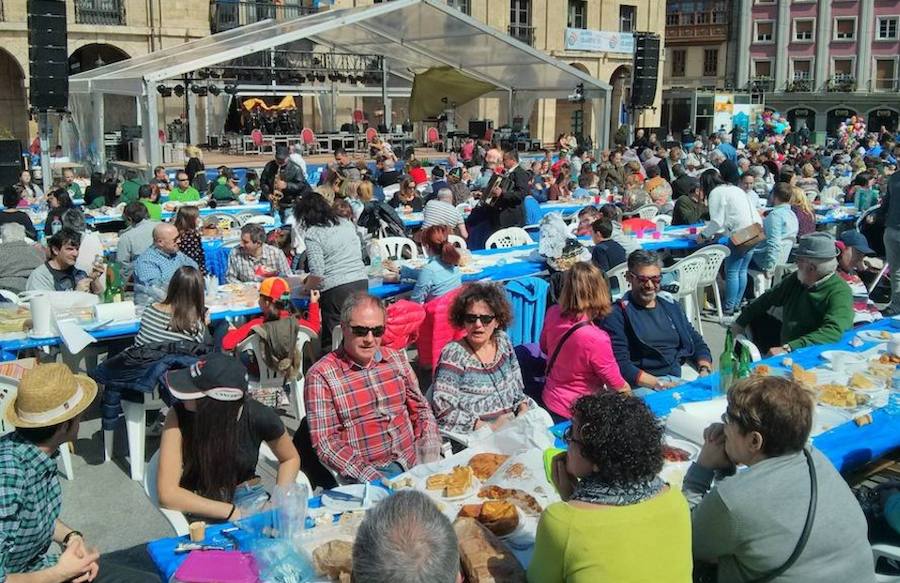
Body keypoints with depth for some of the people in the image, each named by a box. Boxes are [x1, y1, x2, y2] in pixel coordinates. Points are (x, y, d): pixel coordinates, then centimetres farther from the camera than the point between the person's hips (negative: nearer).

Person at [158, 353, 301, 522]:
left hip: (250, 498, 2)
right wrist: (230, 512, -24)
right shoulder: (180, 416, -18)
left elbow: (291, 459, 7)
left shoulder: (260, 417, -13)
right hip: (203, 507, -2)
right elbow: (167, 493, -21)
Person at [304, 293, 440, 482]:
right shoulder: (321, 376, -4)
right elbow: (325, 443, -8)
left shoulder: (397, 359, 11)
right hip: (362, 477, -4)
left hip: (412, 464, 5)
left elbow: (420, 410, 19)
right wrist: (372, 478, -18)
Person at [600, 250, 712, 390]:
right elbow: (620, 365, -11)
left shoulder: (671, 307, 19)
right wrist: (658, 384, -20)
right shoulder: (617, 314, -2)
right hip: (642, 387, -7)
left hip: (678, 379, 7)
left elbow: (697, 344, 22)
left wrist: (705, 370, 1)